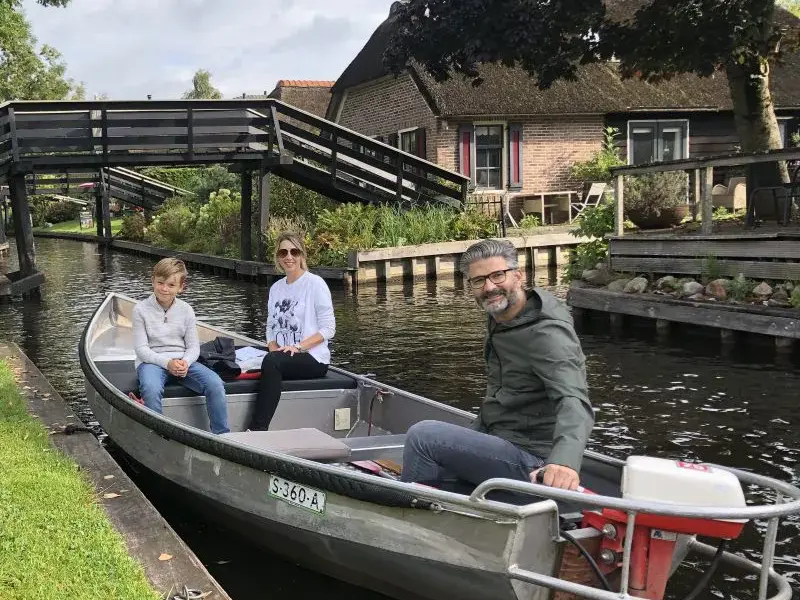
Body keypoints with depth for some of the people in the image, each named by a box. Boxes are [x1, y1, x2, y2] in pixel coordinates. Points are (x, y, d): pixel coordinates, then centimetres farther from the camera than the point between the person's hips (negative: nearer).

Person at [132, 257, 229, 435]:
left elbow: (193, 347, 6)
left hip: (183, 361, 3)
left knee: (215, 384, -23)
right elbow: (141, 348, -5)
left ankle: (222, 435, -13)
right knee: (151, 389, -39)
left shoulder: (185, 310, 6)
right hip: (152, 361, -3)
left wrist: (185, 362, -17)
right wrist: (167, 363, -19)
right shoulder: (141, 309, -1)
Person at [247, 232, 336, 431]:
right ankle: (258, 430, -31)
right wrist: (273, 347, -4)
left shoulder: (315, 284, -2)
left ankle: (257, 429, -38)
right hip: (282, 357, 6)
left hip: (313, 358, -6)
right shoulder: (276, 288, 17)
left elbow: (328, 328, -7)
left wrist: (298, 347, -18)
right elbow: (271, 327, 18)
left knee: (272, 362, -34)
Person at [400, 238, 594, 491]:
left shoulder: (546, 333, -21)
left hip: (533, 462, -10)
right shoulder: (498, 321, 10)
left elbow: (574, 403, -36)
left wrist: (564, 461, -54)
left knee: (423, 435, -20)